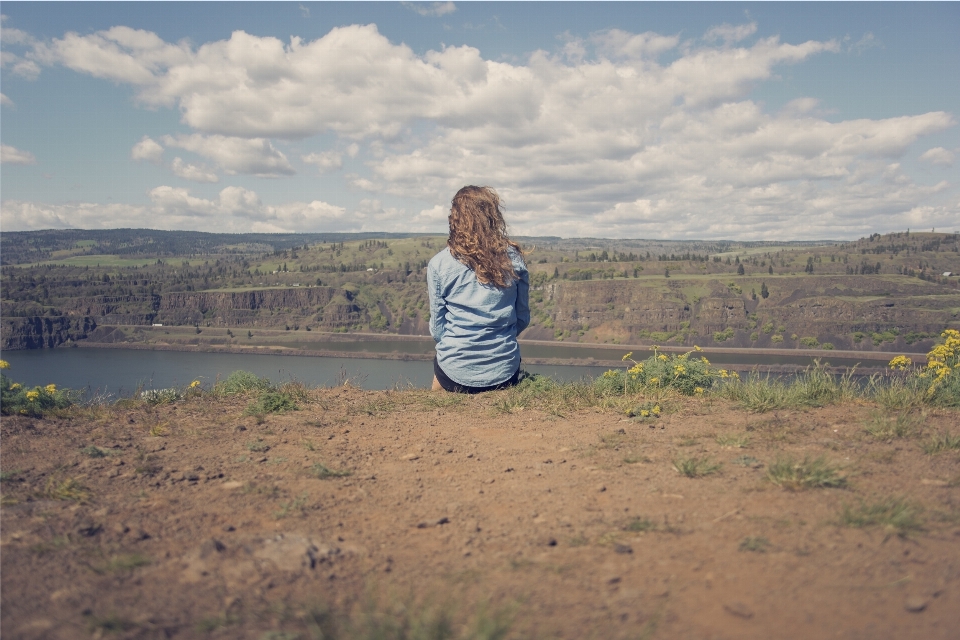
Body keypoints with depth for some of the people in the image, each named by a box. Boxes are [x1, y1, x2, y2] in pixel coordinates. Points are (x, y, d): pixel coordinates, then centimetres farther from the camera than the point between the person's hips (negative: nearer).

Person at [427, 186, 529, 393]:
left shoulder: (439, 264, -9)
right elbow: (523, 318, 4)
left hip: (455, 373, 0)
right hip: (504, 372, 1)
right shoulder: (513, 259, -5)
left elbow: (437, 327, -2)